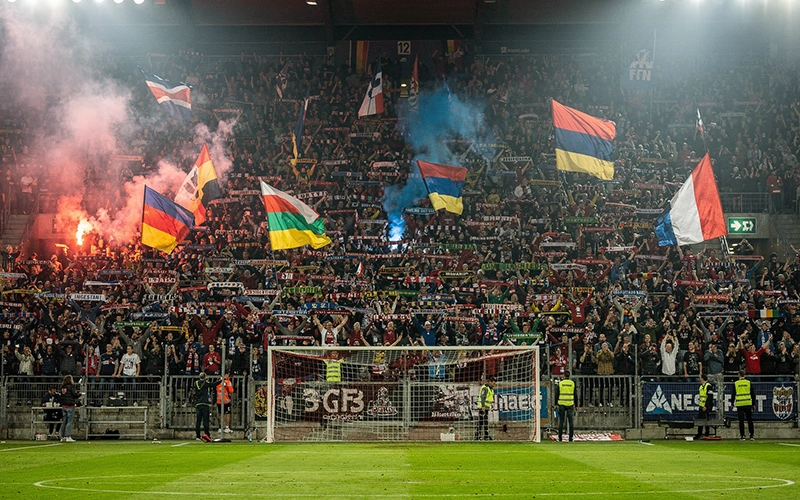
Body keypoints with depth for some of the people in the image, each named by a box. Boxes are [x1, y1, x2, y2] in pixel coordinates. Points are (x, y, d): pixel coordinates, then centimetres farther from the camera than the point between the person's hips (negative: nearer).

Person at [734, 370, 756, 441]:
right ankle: (752, 435, 6)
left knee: (741, 421, 1)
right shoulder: (748, 383, 3)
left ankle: (742, 436, -1)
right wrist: (753, 404, 11)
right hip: (748, 404, 1)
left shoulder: (735, 383, 1)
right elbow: (753, 394, 4)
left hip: (739, 404, -1)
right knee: (750, 420, 8)